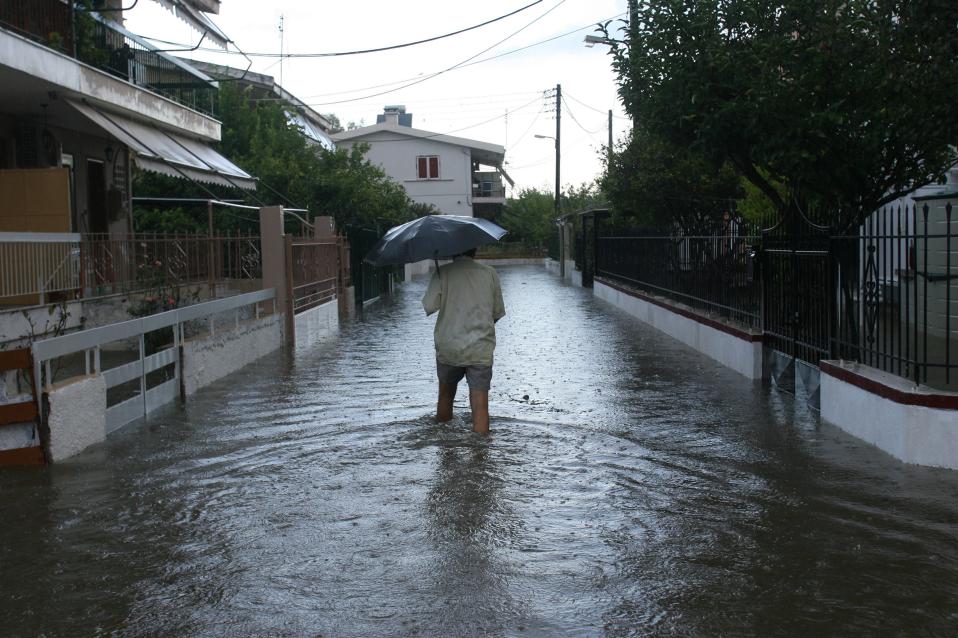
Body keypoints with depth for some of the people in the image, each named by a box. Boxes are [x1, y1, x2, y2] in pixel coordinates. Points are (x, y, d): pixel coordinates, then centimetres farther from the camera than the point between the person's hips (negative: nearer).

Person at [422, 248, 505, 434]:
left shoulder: (443, 273, -5)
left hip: (448, 347, 0)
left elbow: (428, 306, -12)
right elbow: (499, 312, 8)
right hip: (481, 349, 0)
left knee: (445, 393, 22)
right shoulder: (489, 273, 2)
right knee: (480, 404, -3)